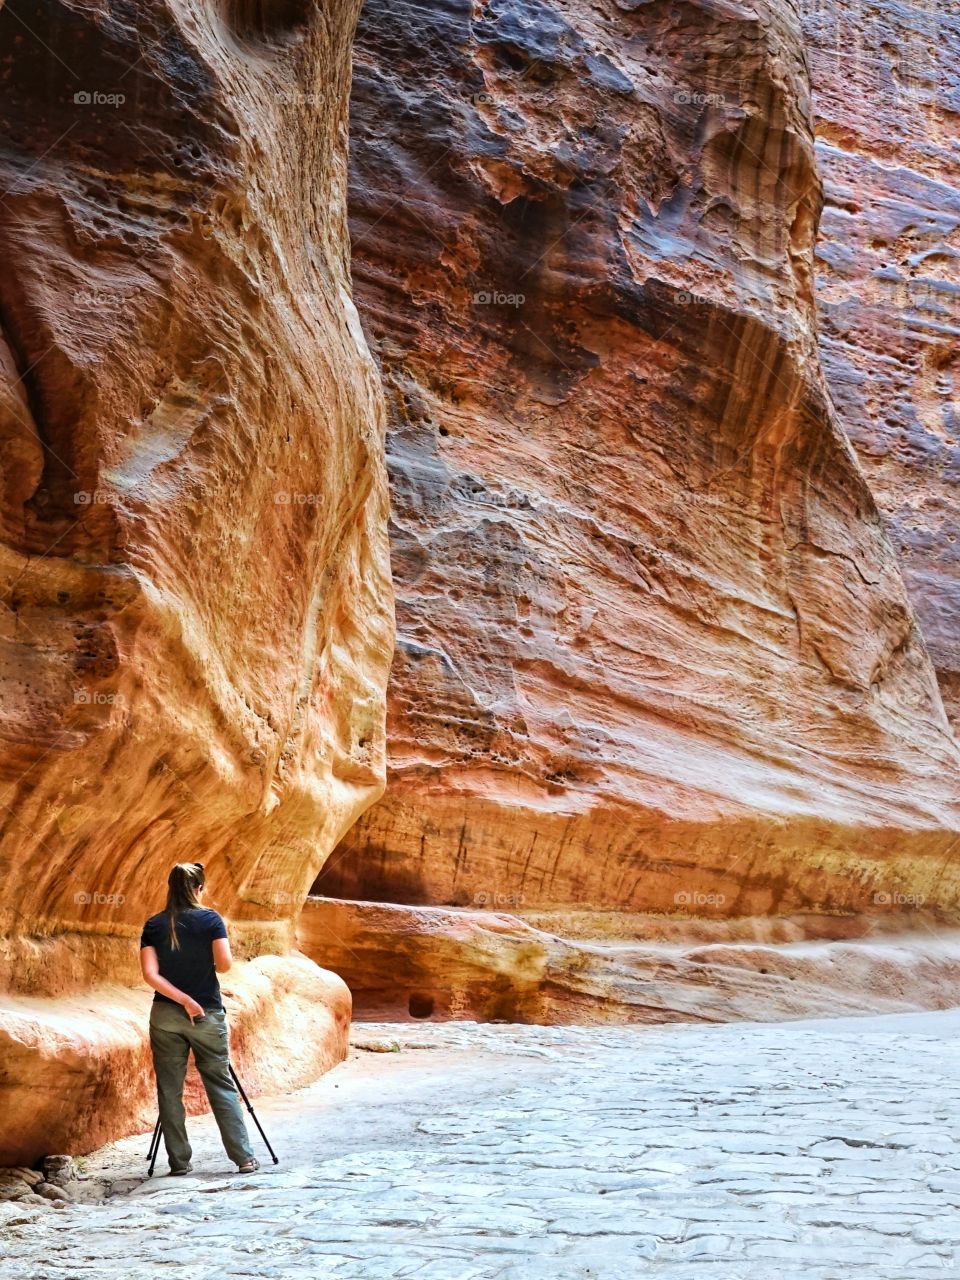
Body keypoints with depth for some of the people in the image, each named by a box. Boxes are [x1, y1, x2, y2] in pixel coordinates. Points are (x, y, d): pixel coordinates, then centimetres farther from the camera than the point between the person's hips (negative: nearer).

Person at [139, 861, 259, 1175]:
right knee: (221, 1087, 5)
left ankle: (179, 1161, 9)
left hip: (165, 1015, 1)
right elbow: (225, 964, -10)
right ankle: (244, 1158, 3)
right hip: (208, 1014, -1)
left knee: (170, 1090, 8)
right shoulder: (211, 920, -5)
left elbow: (150, 974, -8)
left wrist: (183, 998, -9)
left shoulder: (154, 925, 1)